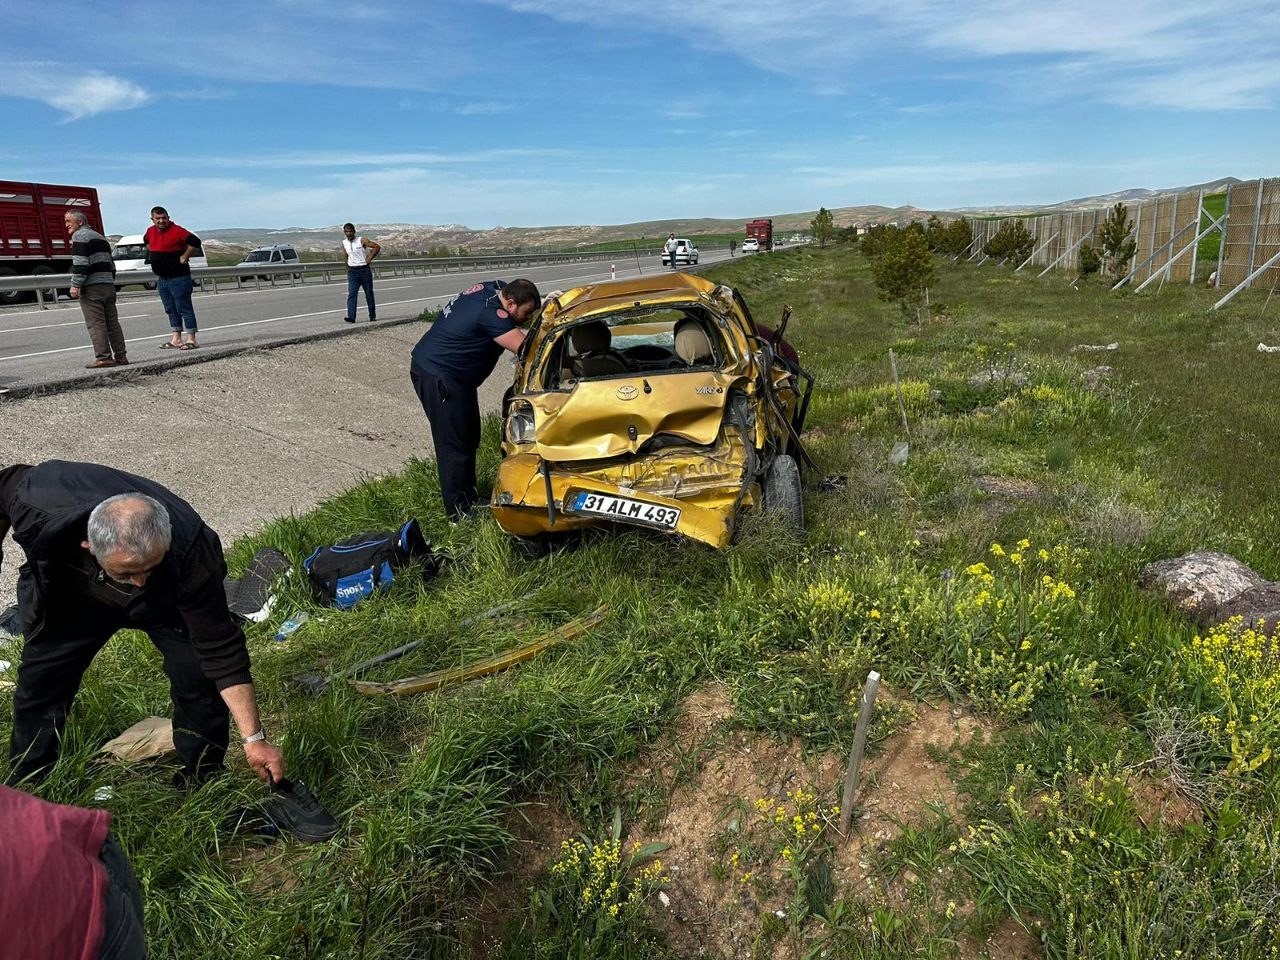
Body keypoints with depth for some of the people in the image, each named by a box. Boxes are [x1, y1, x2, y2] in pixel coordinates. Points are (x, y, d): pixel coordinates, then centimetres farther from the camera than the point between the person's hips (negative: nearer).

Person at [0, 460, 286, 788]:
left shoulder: (188, 554, -44)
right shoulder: (38, 510, -40)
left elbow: (221, 649, -35)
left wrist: (254, 738, -33)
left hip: (167, 599, -2)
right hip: (71, 593, 2)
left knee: (198, 678, -13)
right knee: (39, 686, 5)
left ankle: (199, 785, 11)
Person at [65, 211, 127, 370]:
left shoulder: (80, 235, -5)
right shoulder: (100, 237, 22)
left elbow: (80, 262, -16)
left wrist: (75, 285, -16)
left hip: (91, 287, -8)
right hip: (108, 285, 8)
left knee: (96, 324, -8)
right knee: (112, 322, 8)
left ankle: (103, 357, -13)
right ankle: (120, 356, 8)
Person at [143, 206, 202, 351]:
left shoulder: (177, 231, -14)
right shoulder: (150, 231, 11)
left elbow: (195, 241, -26)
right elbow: (146, 241, 33)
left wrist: (184, 257, -17)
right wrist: (155, 253, 19)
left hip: (179, 278, -8)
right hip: (161, 278, 8)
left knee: (184, 309, -7)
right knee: (171, 310, 12)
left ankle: (191, 339, -5)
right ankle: (176, 339, 17)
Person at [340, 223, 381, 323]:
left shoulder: (362, 241, -7)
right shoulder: (344, 243, 6)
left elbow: (377, 247, -6)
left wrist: (370, 258, -9)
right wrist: (348, 269, 15)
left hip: (364, 269, -2)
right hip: (352, 271, 3)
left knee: (369, 294, 7)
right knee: (352, 294, -11)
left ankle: (372, 316, 18)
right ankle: (351, 317, -19)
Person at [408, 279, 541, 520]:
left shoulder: (495, 288, 2)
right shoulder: (490, 314, -27)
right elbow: (525, 347, -28)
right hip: (437, 377, -11)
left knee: (469, 437, 17)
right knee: (453, 444, -6)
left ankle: (468, 497, 30)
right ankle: (460, 513, 2)